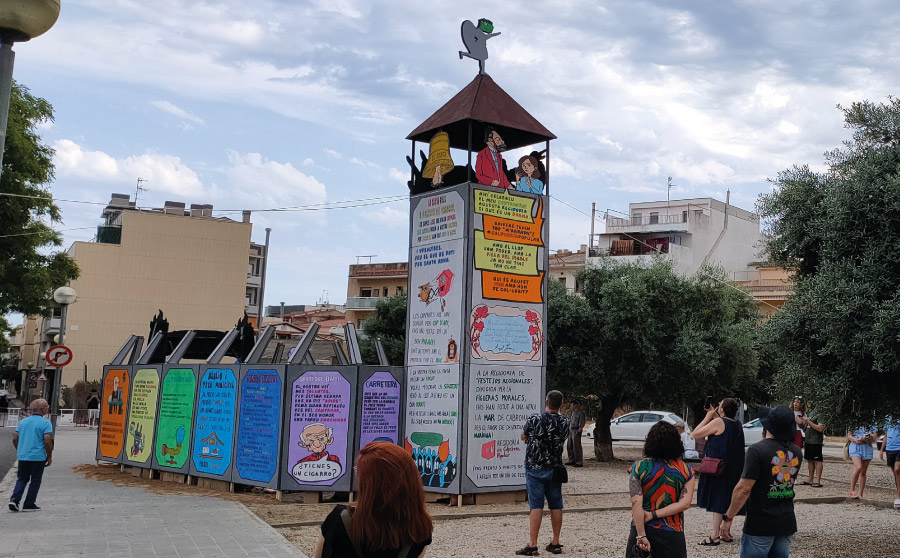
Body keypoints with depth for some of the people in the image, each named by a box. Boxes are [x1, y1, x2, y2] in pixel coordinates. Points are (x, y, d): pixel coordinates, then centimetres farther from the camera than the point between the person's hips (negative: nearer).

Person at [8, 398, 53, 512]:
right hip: (38, 457, -5)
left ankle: (14, 499, -1)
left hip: (22, 456, 5)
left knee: (22, 479, 16)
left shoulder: (22, 422, 9)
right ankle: (29, 504, 9)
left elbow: (15, 439, 11)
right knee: (35, 481, 7)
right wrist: (49, 456, -6)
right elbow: (47, 441, -16)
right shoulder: (45, 423, -10)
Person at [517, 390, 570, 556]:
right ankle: (555, 544, 18)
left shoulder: (534, 419, -12)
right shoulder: (565, 422, -3)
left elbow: (523, 437, 4)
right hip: (555, 468, 3)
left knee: (536, 506, -4)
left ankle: (532, 545, -6)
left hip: (535, 469, -3)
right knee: (556, 506, 11)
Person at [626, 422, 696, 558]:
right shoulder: (685, 470, 0)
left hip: (644, 530, -1)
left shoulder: (639, 468, -6)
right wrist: (654, 515, -9)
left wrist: (641, 535, -12)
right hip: (672, 534, 1)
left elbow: (636, 503, -13)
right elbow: (685, 503, -9)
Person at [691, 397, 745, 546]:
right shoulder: (737, 425, 7)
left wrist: (708, 417, -7)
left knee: (717, 501, -3)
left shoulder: (718, 422, -17)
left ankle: (715, 536, 0)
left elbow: (695, 434, -14)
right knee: (727, 500, 15)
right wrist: (714, 417, 17)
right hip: (733, 470, 8)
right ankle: (726, 534, 22)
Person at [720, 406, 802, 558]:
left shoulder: (757, 450, -17)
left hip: (761, 525, -6)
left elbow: (744, 489, -19)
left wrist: (728, 517, -10)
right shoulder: (796, 451, 2)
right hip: (787, 523, 6)